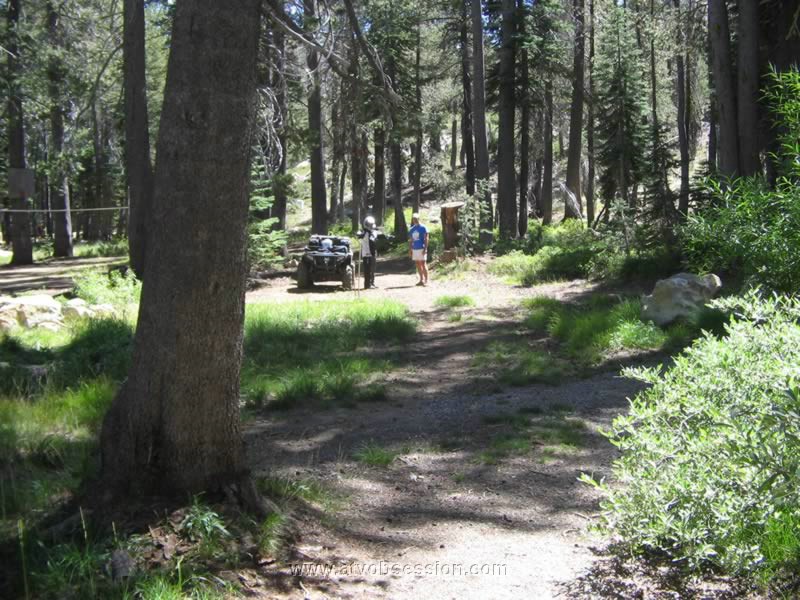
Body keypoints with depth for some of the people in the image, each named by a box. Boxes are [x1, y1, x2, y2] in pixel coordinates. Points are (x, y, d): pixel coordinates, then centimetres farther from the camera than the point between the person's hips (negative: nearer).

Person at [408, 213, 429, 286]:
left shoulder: (423, 227, -4)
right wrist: (410, 250, 11)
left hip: (421, 249, -6)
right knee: (418, 264, 7)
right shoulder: (411, 229, 13)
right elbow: (410, 240, 17)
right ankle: (421, 280, 14)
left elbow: (426, 239, -7)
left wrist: (425, 249, -14)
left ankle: (426, 280, -6)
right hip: (414, 249, 6)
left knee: (423, 264, -8)